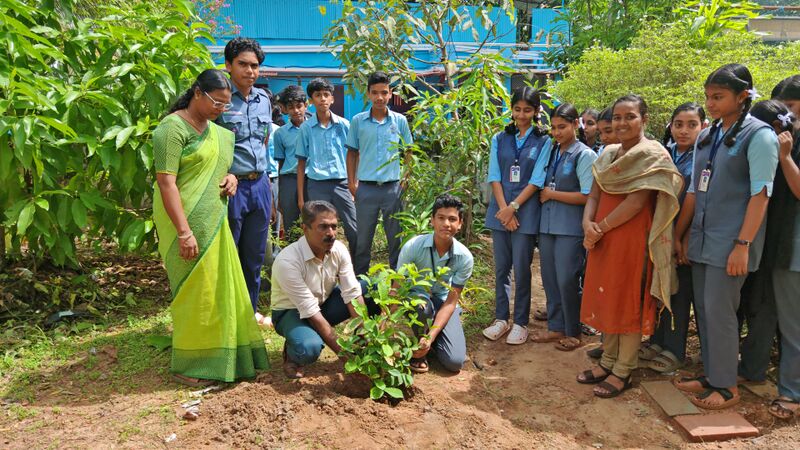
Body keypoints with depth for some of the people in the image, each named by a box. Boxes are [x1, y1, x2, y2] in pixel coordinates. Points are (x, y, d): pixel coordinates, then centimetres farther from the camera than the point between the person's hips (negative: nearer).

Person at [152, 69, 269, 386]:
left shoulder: (214, 130, 14)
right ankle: (187, 366, 14)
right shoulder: (173, 128, -12)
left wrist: (230, 177, 5)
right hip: (186, 221, -8)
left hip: (213, 221, 8)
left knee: (220, 286, 12)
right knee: (194, 289, -1)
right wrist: (184, 232, -24)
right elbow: (166, 183, -19)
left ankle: (219, 357, 26)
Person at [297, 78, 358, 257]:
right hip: (317, 186, 0)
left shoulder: (344, 125, 5)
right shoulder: (306, 128, 4)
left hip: (342, 184, 0)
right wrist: (300, 196, 3)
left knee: (355, 231, -2)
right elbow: (301, 163, 7)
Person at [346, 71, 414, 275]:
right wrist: (351, 182, 1)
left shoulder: (400, 121, 3)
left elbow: (408, 152, 10)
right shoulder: (358, 121, 2)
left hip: (393, 187, 0)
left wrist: (407, 180, 1)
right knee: (363, 238, 8)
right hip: (366, 187, 0)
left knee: (396, 237, 9)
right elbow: (352, 153, 8)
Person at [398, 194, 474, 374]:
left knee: (455, 362, -17)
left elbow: (451, 302, -15)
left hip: (443, 302, 2)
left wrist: (431, 337, -26)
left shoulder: (464, 257, -19)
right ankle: (420, 346, -9)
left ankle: (427, 337, 15)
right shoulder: (413, 246, -25)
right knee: (422, 302, -40)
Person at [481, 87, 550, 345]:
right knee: (501, 268, 9)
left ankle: (521, 322, 12)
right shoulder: (499, 139, 9)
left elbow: (537, 180, -7)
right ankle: (501, 318, 20)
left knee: (521, 268, 1)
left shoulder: (544, 142, 1)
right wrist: (504, 209, -9)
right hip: (500, 210, 3)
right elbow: (494, 176, 3)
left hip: (526, 212, -3)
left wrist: (513, 207, -14)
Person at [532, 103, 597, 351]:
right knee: (549, 279, 11)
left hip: (570, 228, -6)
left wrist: (551, 194, -10)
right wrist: (543, 196, 0)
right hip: (547, 225, 6)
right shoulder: (550, 150, 9)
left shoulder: (584, 155, -8)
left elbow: (587, 196, -13)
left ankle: (573, 333, 17)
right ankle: (556, 328, 26)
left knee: (566, 280, -1)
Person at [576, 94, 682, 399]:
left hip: (633, 239, -7)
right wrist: (588, 223, -11)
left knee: (630, 303, 2)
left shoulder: (653, 155, -10)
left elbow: (636, 202, -18)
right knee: (606, 299, 13)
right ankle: (607, 361, 26)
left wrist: (600, 228, -16)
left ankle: (623, 371, 12)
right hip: (603, 240, 7)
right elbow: (594, 195, 8)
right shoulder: (608, 154, 13)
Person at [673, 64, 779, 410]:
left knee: (719, 310, -3)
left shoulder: (759, 135, -7)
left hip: (730, 242, -6)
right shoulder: (706, 137, 12)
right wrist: (679, 235, 14)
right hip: (701, 238, 7)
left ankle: (726, 385, 12)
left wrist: (743, 245, -19)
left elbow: (760, 194, -13)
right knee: (703, 309, 11)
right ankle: (711, 375, 24)